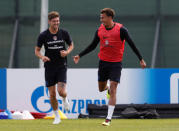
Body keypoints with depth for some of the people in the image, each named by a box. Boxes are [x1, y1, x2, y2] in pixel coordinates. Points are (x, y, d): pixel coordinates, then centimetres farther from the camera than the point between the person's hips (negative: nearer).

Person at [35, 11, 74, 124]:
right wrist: (42, 57, -17)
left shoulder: (64, 33, -3)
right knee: (52, 94, 1)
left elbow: (71, 45, 13)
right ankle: (57, 117, 17)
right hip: (49, 67, 1)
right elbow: (37, 50, 4)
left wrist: (67, 52, -9)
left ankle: (65, 99, 21)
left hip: (62, 66, 0)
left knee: (61, 91, -16)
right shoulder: (43, 35, -5)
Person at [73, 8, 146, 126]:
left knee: (113, 90, -11)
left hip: (116, 63, -4)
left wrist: (141, 59, -6)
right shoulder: (100, 30, 2)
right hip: (103, 62, 5)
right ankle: (107, 88, 52)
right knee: (101, 88, 12)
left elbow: (131, 44, -6)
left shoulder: (121, 29, -12)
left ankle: (109, 119, -11)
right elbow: (92, 46, 13)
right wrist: (80, 56, 10)